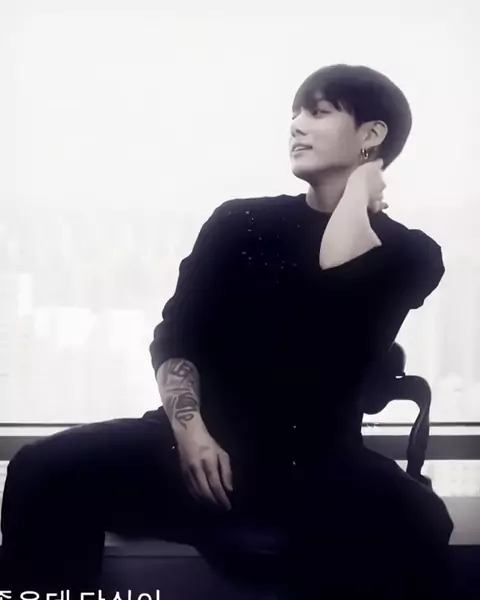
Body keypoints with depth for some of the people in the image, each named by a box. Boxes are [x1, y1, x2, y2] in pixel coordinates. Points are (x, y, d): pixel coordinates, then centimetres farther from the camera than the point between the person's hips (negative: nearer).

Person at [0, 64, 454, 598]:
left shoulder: (408, 253, 8)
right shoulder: (240, 222, 12)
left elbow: (336, 277, -16)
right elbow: (174, 335, 6)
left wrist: (358, 186, 2)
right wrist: (190, 429, -12)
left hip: (315, 462, -1)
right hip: (207, 444, 2)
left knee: (416, 527, -35)